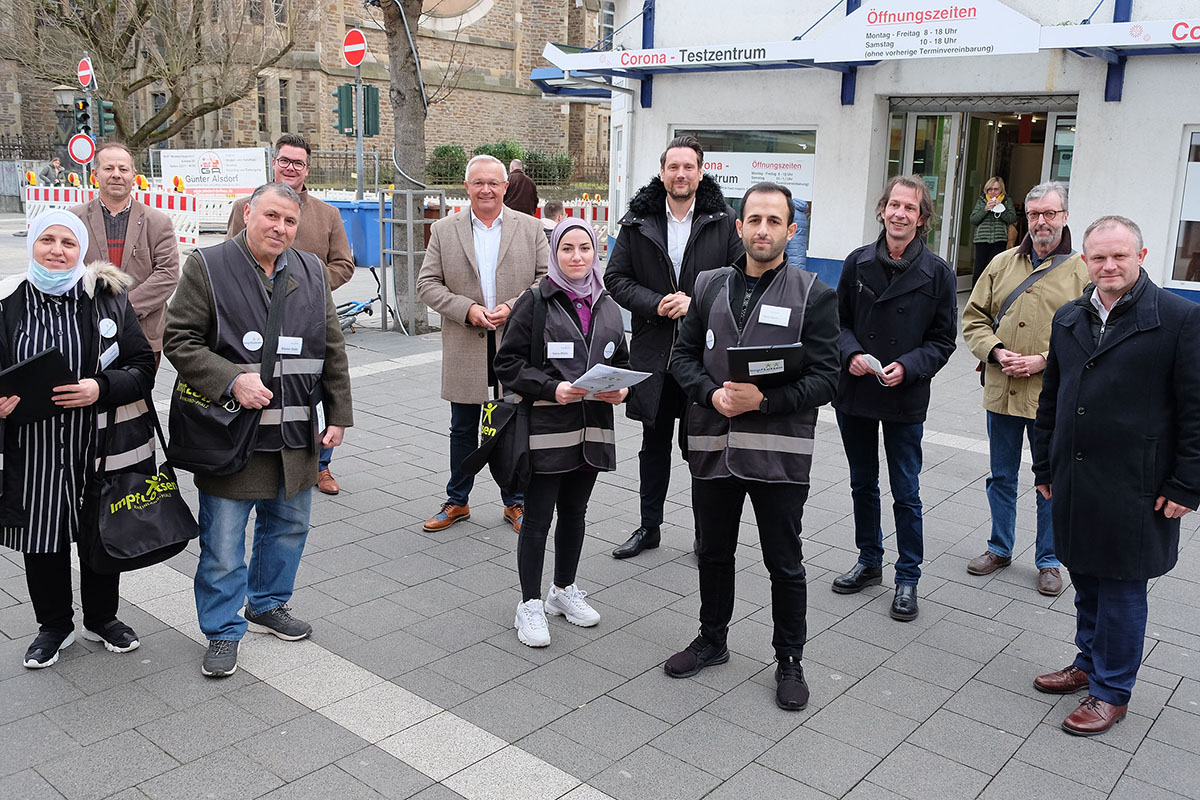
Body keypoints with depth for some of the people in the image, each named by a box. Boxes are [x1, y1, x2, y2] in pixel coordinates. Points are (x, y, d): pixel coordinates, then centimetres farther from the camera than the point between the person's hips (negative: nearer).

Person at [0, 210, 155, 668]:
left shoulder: (109, 297, -3)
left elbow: (143, 368, -3)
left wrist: (101, 388, -20)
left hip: (99, 445, 0)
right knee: (42, 540, 10)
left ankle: (101, 619, 35)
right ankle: (54, 626, 32)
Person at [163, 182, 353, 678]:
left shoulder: (312, 273, 8)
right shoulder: (207, 267, -5)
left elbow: (332, 350, 11)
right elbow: (179, 340, -8)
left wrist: (338, 415, 7)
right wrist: (231, 380, -21)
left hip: (297, 433, 5)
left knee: (288, 526, 18)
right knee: (223, 542, 2)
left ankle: (268, 605, 39)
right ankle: (223, 631, 20)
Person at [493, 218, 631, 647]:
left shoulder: (607, 307, 10)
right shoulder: (536, 301, -6)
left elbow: (620, 361, 18)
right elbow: (508, 363, -8)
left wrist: (621, 388, -3)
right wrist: (551, 388, -21)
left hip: (592, 425, 5)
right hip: (547, 425, -5)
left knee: (575, 512, 17)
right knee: (538, 516, 1)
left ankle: (564, 589, 34)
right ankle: (530, 605, 14)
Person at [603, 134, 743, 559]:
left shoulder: (724, 221, -1)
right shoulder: (638, 221, 4)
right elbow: (616, 277, 4)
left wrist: (696, 303, -15)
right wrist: (656, 304, -11)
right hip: (653, 350, 2)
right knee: (654, 441, 15)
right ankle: (649, 526, 30)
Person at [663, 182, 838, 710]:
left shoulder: (813, 295, -3)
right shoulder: (709, 286, 8)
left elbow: (824, 380, -7)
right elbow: (683, 356, 9)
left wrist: (763, 400, -20)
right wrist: (712, 394, -10)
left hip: (779, 452, -3)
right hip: (711, 444, 4)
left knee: (784, 563, 8)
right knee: (713, 552, 18)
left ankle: (790, 661, 27)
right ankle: (712, 640, 39)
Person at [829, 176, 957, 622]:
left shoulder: (936, 273, -5)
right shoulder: (858, 263, 1)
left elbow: (942, 340, -2)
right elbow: (840, 321, 8)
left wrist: (907, 366, -19)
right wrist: (852, 354, -12)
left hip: (905, 401, -3)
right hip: (854, 394, 3)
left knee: (906, 493, 4)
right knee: (862, 484, 16)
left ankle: (908, 578, 19)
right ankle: (869, 562, 34)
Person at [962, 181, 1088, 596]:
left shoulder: (1082, 271, -5)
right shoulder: (1003, 264, 6)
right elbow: (974, 317, 8)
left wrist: (1044, 360, -18)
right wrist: (995, 351, -9)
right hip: (1001, 390, 3)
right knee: (1001, 477, 16)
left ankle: (1049, 561, 25)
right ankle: (1000, 548, 33)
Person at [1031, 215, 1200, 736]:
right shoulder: (1068, 319, 10)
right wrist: (1044, 467, 15)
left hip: (1134, 489, -5)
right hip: (1074, 483, 5)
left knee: (1122, 590, 6)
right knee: (1086, 582, 17)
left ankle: (1112, 690, 20)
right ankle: (1089, 663, 36)